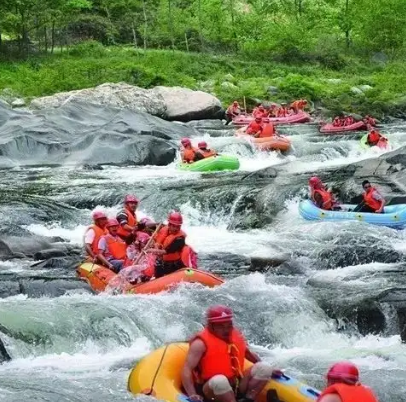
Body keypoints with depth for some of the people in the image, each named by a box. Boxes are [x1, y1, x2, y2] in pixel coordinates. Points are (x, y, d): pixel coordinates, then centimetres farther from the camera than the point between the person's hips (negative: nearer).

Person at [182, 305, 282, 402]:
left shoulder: (237, 336, 7)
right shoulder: (201, 343, -12)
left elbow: (249, 355, 24)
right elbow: (187, 370, -21)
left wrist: (267, 371, 15)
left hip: (235, 388, 7)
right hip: (210, 391, -7)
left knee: (263, 368, -8)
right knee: (220, 380, -39)